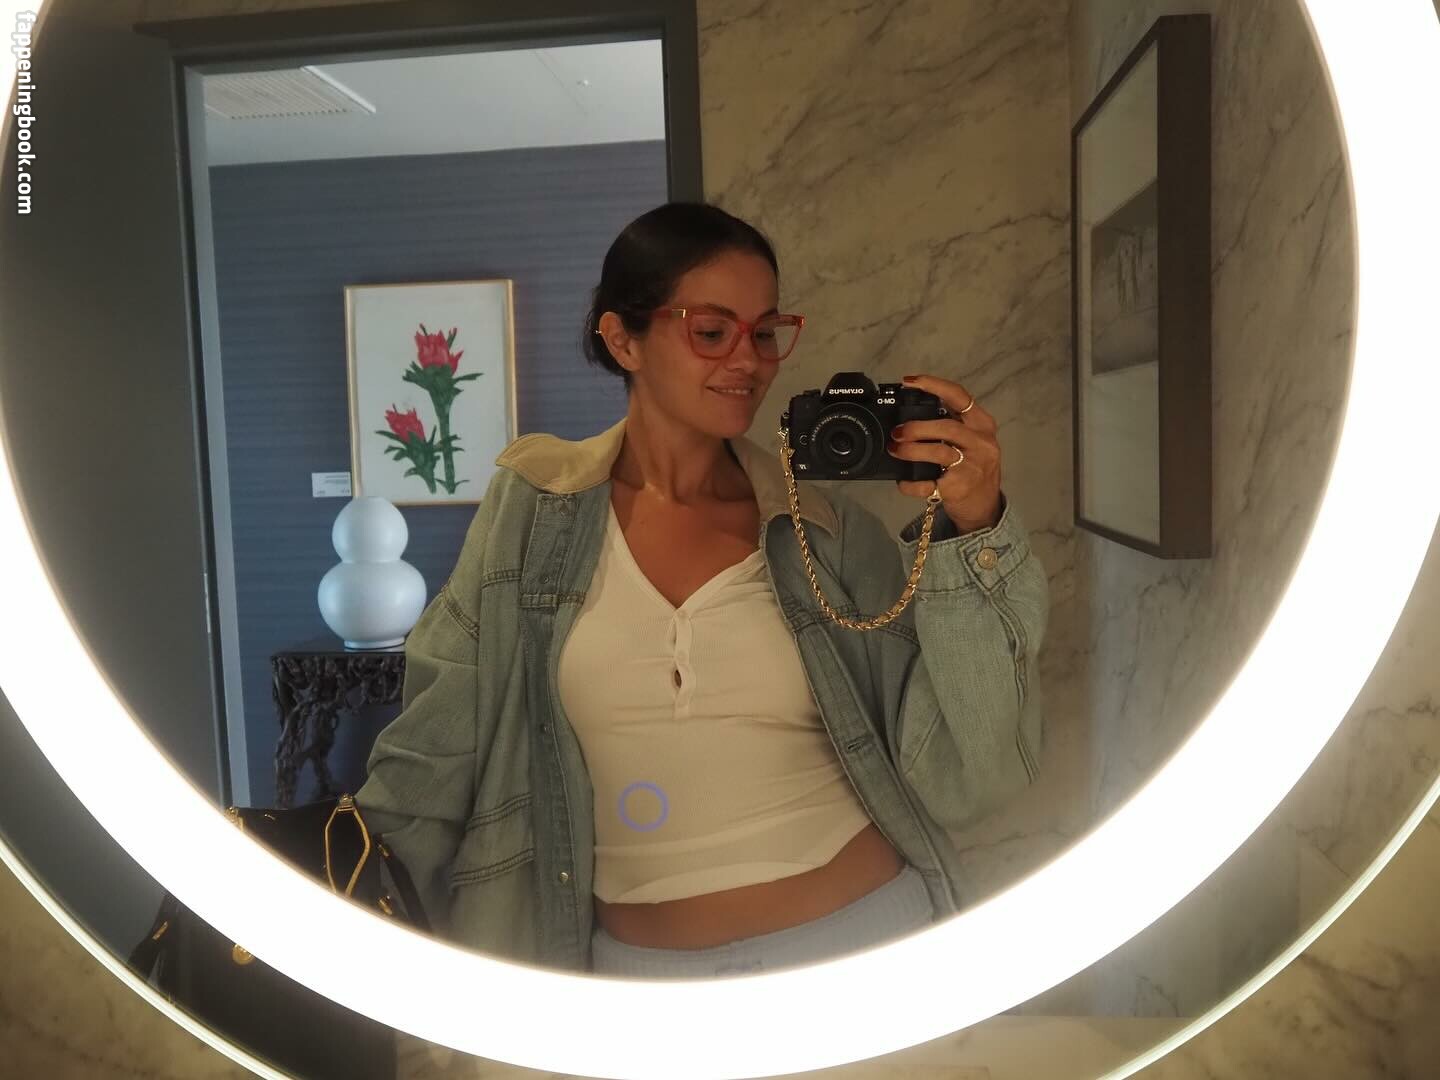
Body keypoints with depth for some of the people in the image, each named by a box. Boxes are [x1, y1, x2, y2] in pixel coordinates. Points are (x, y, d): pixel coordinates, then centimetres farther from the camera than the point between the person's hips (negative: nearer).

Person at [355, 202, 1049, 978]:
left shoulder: (829, 532, -9)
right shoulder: (531, 512, -8)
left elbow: (957, 774, -12)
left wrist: (975, 535, -21)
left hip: (865, 937, 0)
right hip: (637, 961, 1)